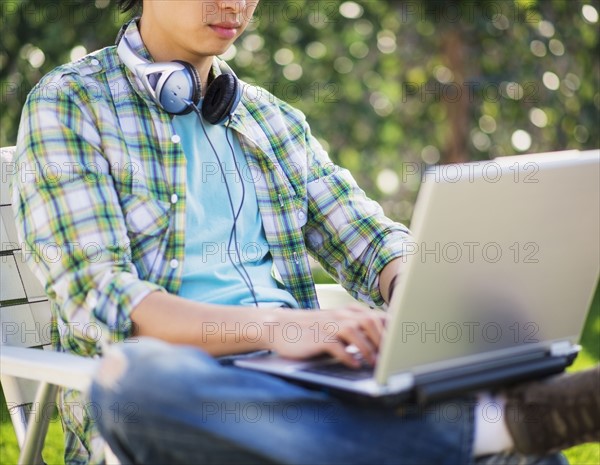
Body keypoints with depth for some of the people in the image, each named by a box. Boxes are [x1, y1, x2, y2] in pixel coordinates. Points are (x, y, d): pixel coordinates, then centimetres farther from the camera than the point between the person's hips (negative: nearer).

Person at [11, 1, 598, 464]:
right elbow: (98, 299, -9)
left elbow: (372, 243, 15)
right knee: (133, 375, -42)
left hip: (297, 384, 4)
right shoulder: (67, 105, 4)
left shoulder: (274, 120, 22)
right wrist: (270, 327, -26)